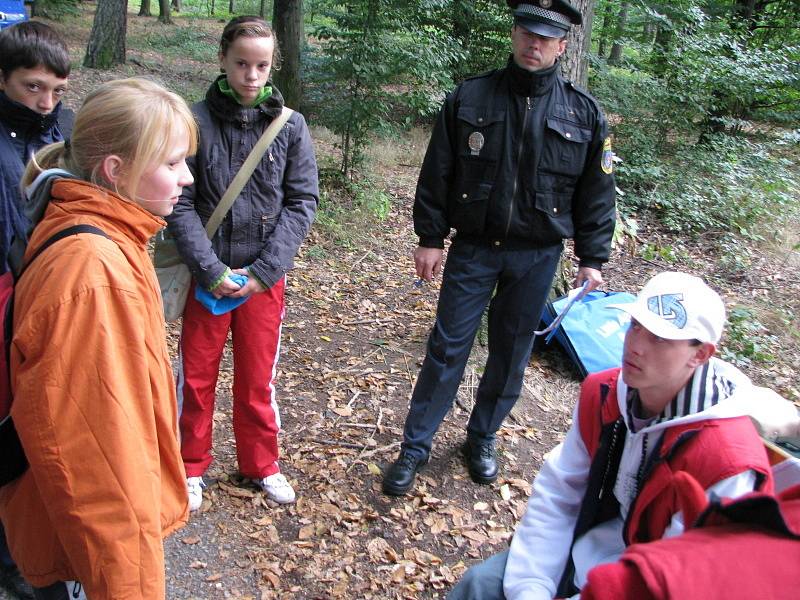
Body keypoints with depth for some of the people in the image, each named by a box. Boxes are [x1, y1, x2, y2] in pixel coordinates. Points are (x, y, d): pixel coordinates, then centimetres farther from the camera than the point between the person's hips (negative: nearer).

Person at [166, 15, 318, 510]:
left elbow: (302, 202, -4)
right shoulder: (197, 121, -7)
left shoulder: (291, 126, -2)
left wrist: (263, 270, -12)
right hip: (207, 274, -1)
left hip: (264, 277, 1)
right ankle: (192, 465, 32)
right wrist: (210, 270, -16)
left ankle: (261, 464, 33)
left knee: (258, 376, 12)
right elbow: (180, 204, -7)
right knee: (197, 375, 11)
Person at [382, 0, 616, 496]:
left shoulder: (585, 114, -1)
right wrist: (431, 238, -1)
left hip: (537, 256, 1)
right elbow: (437, 174, 1)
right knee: (447, 348, 2)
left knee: (511, 353, 12)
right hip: (473, 248, -1)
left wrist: (592, 259, 1)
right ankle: (416, 446, 16)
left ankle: (483, 438, 33)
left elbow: (597, 193, 3)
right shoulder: (469, 98, -2)